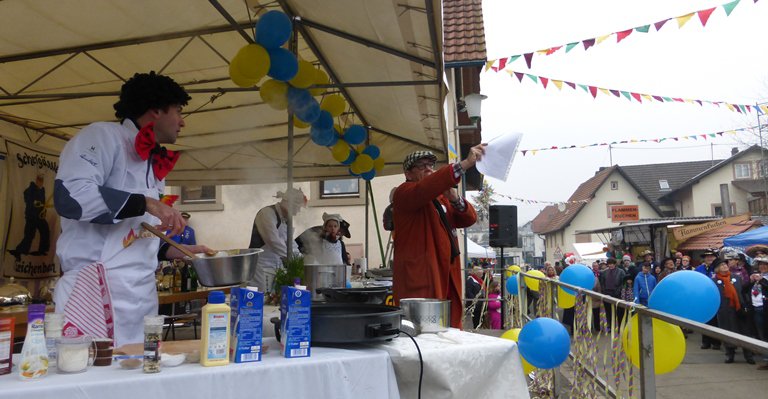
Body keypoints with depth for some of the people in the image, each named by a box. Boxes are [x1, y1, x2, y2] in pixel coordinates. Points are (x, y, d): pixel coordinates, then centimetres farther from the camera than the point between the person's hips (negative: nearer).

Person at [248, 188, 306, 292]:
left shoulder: (286, 219, 11)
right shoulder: (267, 213, -15)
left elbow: (290, 243, 12)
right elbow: (274, 241, -25)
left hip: (277, 267, 8)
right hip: (260, 267, -8)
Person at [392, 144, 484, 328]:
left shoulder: (441, 197, 25)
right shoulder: (404, 193, -1)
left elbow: (469, 219, 15)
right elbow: (423, 190, -25)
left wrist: (454, 199, -6)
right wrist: (465, 164, -33)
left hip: (449, 279, 8)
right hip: (419, 281, -7)